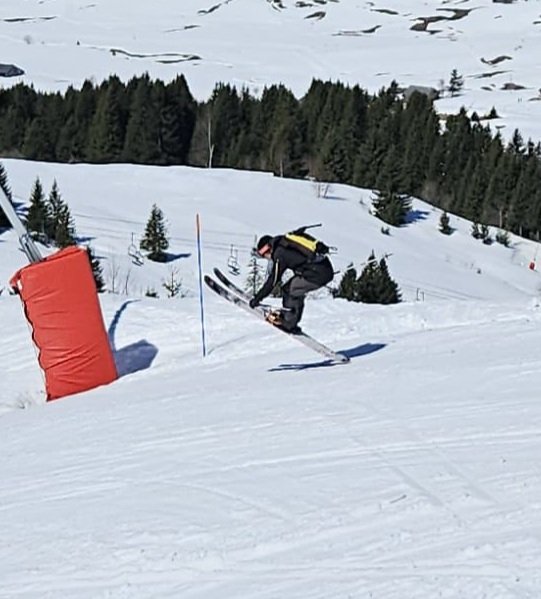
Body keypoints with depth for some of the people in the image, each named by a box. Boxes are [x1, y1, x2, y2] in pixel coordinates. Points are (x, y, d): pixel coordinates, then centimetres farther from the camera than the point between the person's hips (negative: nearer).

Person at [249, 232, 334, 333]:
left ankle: (288, 323, 5)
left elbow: (273, 281, -5)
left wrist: (257, 298, 3)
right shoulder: (286, 245, 17)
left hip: (317, 274, -9)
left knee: (289, 291, 0)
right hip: (328, 271, 9)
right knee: (297, 291, 21)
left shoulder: (279, 255, -7)